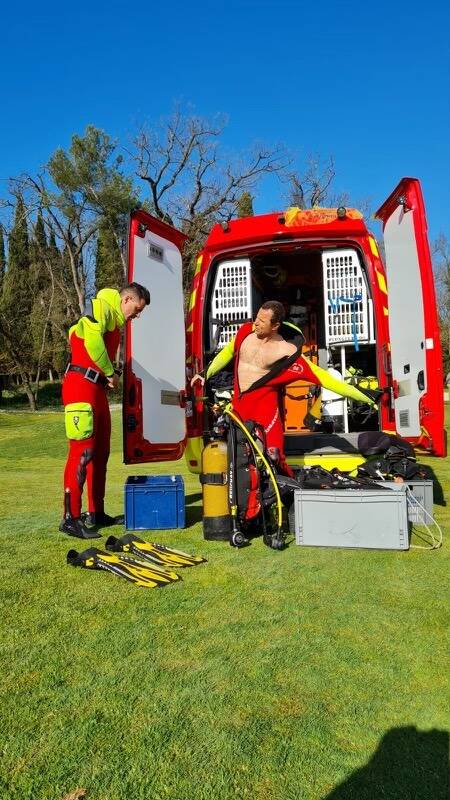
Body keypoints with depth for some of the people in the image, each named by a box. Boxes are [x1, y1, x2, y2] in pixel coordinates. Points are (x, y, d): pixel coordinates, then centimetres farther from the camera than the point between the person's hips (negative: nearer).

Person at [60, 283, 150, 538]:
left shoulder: (116, 323, 22)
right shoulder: (102, 307, -5)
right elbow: (92, 340, -22)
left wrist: (111, 374, 3)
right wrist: (110, 372, -11)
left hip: (97, 389, 10)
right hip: (81, 385, -10)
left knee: (101, 452, 13)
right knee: (83, 452, -11)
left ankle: (96, 512, 22)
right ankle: (71, 519, -6)